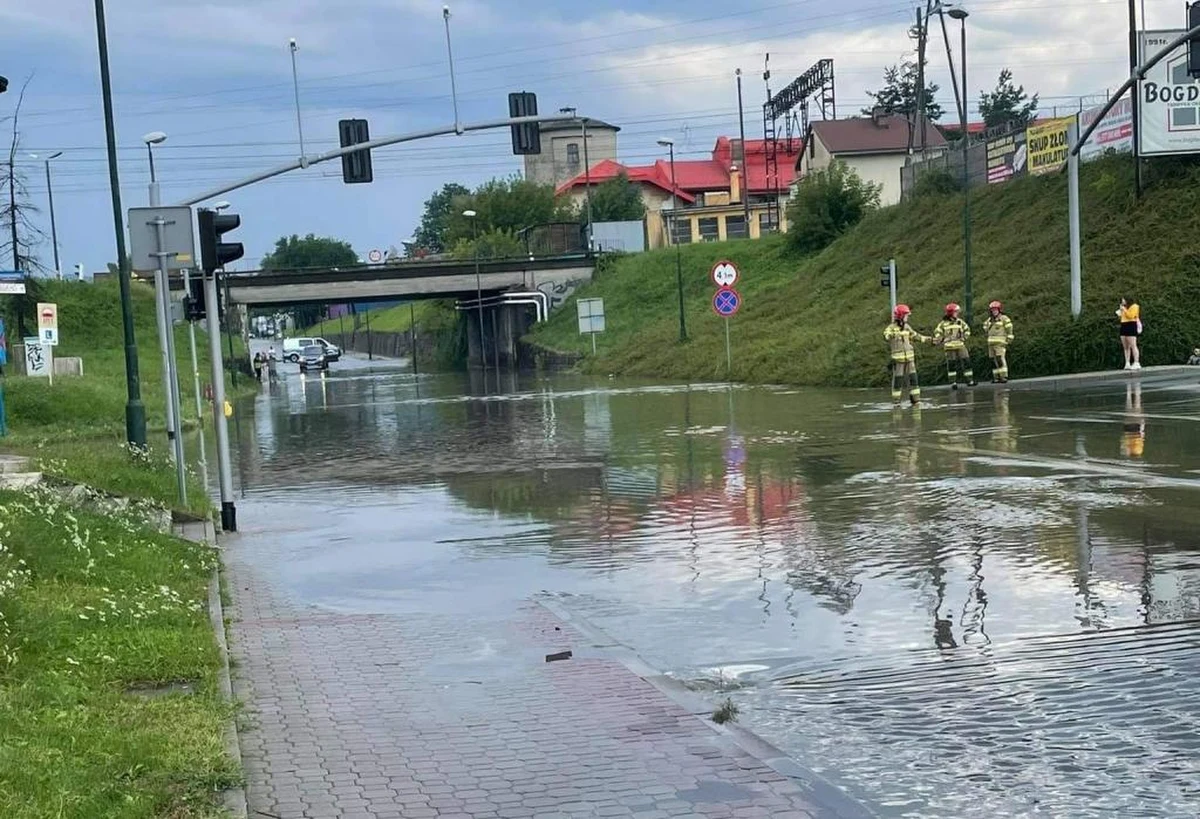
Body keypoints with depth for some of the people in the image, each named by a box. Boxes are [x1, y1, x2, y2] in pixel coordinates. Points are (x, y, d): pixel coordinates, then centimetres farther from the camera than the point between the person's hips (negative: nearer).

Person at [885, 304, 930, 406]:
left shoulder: (907, 327, 11)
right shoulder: (892, 327, -10)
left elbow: (915, 336, 24)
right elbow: (886, 336, -31)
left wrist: (929, 339, 26)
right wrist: (891, 335, -54)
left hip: (909, 358, 6)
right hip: (898, 359, -6)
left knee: (913, 378, 5)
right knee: (898, 380, -2)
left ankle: (916, 400, 12)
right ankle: (895, 402, 6)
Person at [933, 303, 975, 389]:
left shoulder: (960, 322, 9)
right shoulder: (943, 323, 0)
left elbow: (967, 329, 18)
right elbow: (937, 333, 3)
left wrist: (964, 337, 4)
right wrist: (936, 342, -8)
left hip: (960, 345, 3)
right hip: (950, 347, -3)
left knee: (966, 362, -1)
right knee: (951, 364, -1)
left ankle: (969, 381, 5)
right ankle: (953, 383, 6)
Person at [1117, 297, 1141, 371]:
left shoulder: (1134, 306, -4)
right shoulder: (1125, 307, 22)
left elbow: (1131, 316, -17)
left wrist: (1124, 310, -13)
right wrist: (1119, 315, 10)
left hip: (1131, 326, -9)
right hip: (1123, 327, 9)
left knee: (1133, 346, -12)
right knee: (1125, 347, 6)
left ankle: (1136, 363, -13)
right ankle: (1127, 363, 8)